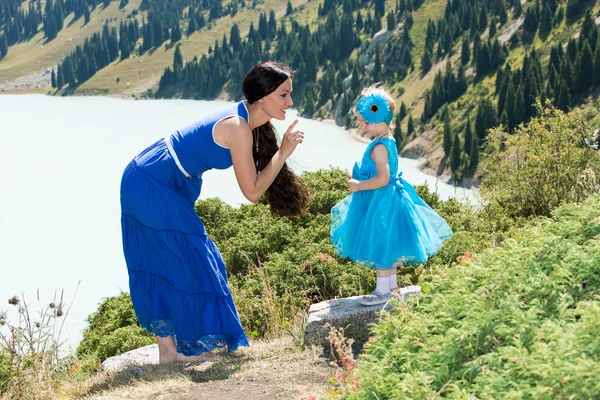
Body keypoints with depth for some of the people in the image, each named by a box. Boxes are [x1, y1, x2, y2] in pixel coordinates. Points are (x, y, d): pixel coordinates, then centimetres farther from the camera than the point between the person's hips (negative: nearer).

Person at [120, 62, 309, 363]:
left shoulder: (243, 119, 7)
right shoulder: (238, 128, -22)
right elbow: (252, 191, -18)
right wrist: (284, 152, -15)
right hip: (152, 187, -10)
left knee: (161, 265, 13)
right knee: (183, 260, 0)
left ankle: (167, 347, 21)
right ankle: (186, 348, 12)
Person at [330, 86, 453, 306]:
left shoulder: (379, 147, -23)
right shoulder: (388, 142, 8)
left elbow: (383, 179, -28)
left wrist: (358, 186, -19)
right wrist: (358, 179, 14)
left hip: (381, 203, -10)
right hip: (387, 199, 10)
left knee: (380, 245, 0)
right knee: (387, 244, 20)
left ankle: (383, 290, 9)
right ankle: (391, 283, 33)